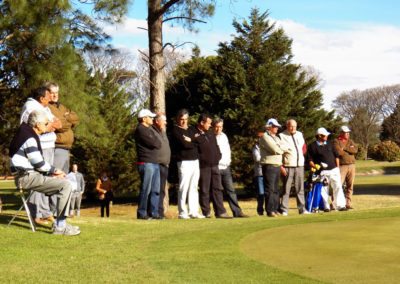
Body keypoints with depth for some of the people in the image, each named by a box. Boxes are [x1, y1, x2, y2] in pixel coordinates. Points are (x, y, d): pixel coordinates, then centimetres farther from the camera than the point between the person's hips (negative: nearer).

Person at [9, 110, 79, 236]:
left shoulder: (27, 134, 17)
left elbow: (37, 162, 19)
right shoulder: (29, 138, -16)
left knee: (64, 183, 15)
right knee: (66, 185, -19)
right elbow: (39, 163, -19)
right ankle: (60, 226, -16)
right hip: (27, 177, -11)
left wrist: (52, 171, 6)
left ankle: (60, 223, 13)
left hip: (30, 175, 11)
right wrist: (54, 171, -3)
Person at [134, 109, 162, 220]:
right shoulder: (141, 129, -9)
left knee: (156, 190, 8)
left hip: (155, 163, 9)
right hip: (146, 163, -9)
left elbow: (158, 144, 17)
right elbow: (155, 144, -15)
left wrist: (157, 143, -1)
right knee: (146, 189, -6)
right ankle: (142, 213, 0)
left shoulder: (149, 129, 23)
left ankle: (154, 213, 11)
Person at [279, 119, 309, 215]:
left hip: (300, 165, 5)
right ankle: (284, 210, 0)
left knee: (300, 189, 8)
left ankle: (302, 209, 12)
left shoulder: (300, 135, 12)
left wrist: (301, 156, 16)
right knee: (286, 189, -3)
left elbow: (304, 147, 26)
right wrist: (281, 166, -14)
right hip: (288, 167, -5)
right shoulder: (282, 136, -6)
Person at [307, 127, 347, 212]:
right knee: (324, 190, -1)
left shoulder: (329, 144, 14)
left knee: (338, 187, -3)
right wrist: (314, 166, -18)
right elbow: (309, 159, -3)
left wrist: (337, 167, 10)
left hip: (334, 170, 4)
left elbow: (336, 155, 17)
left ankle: (340, 205, -2)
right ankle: (326, 206, 8)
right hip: (322, 171, -4)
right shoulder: (312, 146, -1)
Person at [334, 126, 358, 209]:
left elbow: (355, 150, -2)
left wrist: (345, 148, -11)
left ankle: (348, 203, 11)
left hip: (351, 165, 5)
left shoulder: (351, 141, 16)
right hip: (341, 166, -5)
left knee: (350, 186, 6)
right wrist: (349, 149, -2)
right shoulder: (336, 141, 0)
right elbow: (338, 152, -16)